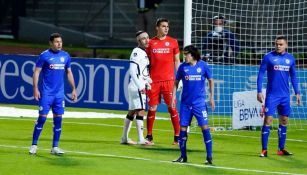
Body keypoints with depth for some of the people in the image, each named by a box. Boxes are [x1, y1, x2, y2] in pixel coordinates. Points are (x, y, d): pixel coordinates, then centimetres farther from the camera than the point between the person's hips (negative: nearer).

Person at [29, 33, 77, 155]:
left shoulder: (65, 56, 8)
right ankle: (34, 145, 3)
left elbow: (69, 73, 16)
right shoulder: (44, 56, -5)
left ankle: (55, 147, 11)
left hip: (59, 93, 4)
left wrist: (74, 89, 12)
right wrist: (35, 89, -12)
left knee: (58, 119, 4)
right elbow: (36, 72, -4)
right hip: (46, 93, -4)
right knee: (42, 118, -6)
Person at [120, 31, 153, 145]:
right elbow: (132, 71, -20)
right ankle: (140, 139, -16)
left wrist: (147, 83, 16)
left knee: (132, 111, 13)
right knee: (140, 110, -13)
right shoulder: (137, 52, -12)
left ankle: (124, 138, 20)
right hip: (137, 87, -10)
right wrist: (140, 86, -24)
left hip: (141, 86, 10)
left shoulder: (144, 53, 17)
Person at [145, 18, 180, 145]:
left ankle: (177, 136, 1)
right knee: (152, 108, 4)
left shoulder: (173, 42, 6)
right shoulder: (151, 43, 7)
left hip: (168, 79, -1)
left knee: (172, 107, -3)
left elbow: (177, 61, 9)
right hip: (154, 80, 1)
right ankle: (149, 136, 13)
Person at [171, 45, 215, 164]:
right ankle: (183, 156, 15)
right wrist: (173, 97, 3)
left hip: (199, 102, -2)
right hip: (185, 102, 2)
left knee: (204, 127, -9)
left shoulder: (203, 65, -2)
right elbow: (176, 83, 11)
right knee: (182, 128, 3)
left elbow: (211, 81, 8)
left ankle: (209, 157, -5)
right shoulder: (183, 67, 2)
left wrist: (212, 97, 4)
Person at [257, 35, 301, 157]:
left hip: (285, 96, 4)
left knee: (284, 121, 7)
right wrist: (259, 91, -10)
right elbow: (261, 74, -3)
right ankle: (264, 150, -5)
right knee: (268, 120, -8)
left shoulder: (290, 58, 7)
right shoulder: (268, 57, -5)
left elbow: (293, 76, 15)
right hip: (271, 95, -4)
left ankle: (281, 149, 16)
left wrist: (297, 93, 12)